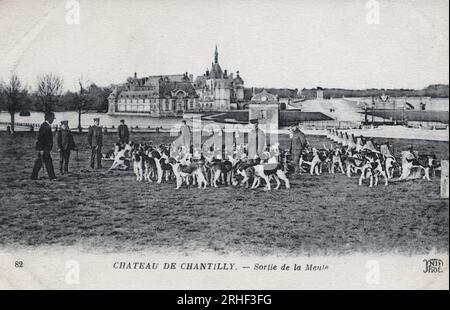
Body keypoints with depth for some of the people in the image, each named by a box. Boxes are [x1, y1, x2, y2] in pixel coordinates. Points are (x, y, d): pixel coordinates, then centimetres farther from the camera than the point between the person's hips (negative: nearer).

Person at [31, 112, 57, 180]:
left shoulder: (47, 126, 16)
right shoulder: (44, 126, -16)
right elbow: (40, 138, -20)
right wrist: (41, 149, -22)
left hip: (46, 148, 10)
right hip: (44, 148, -10)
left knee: (38, 162, 12)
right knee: (48, 162, -8)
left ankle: (34, 176, 16)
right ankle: (52, 177, -6)